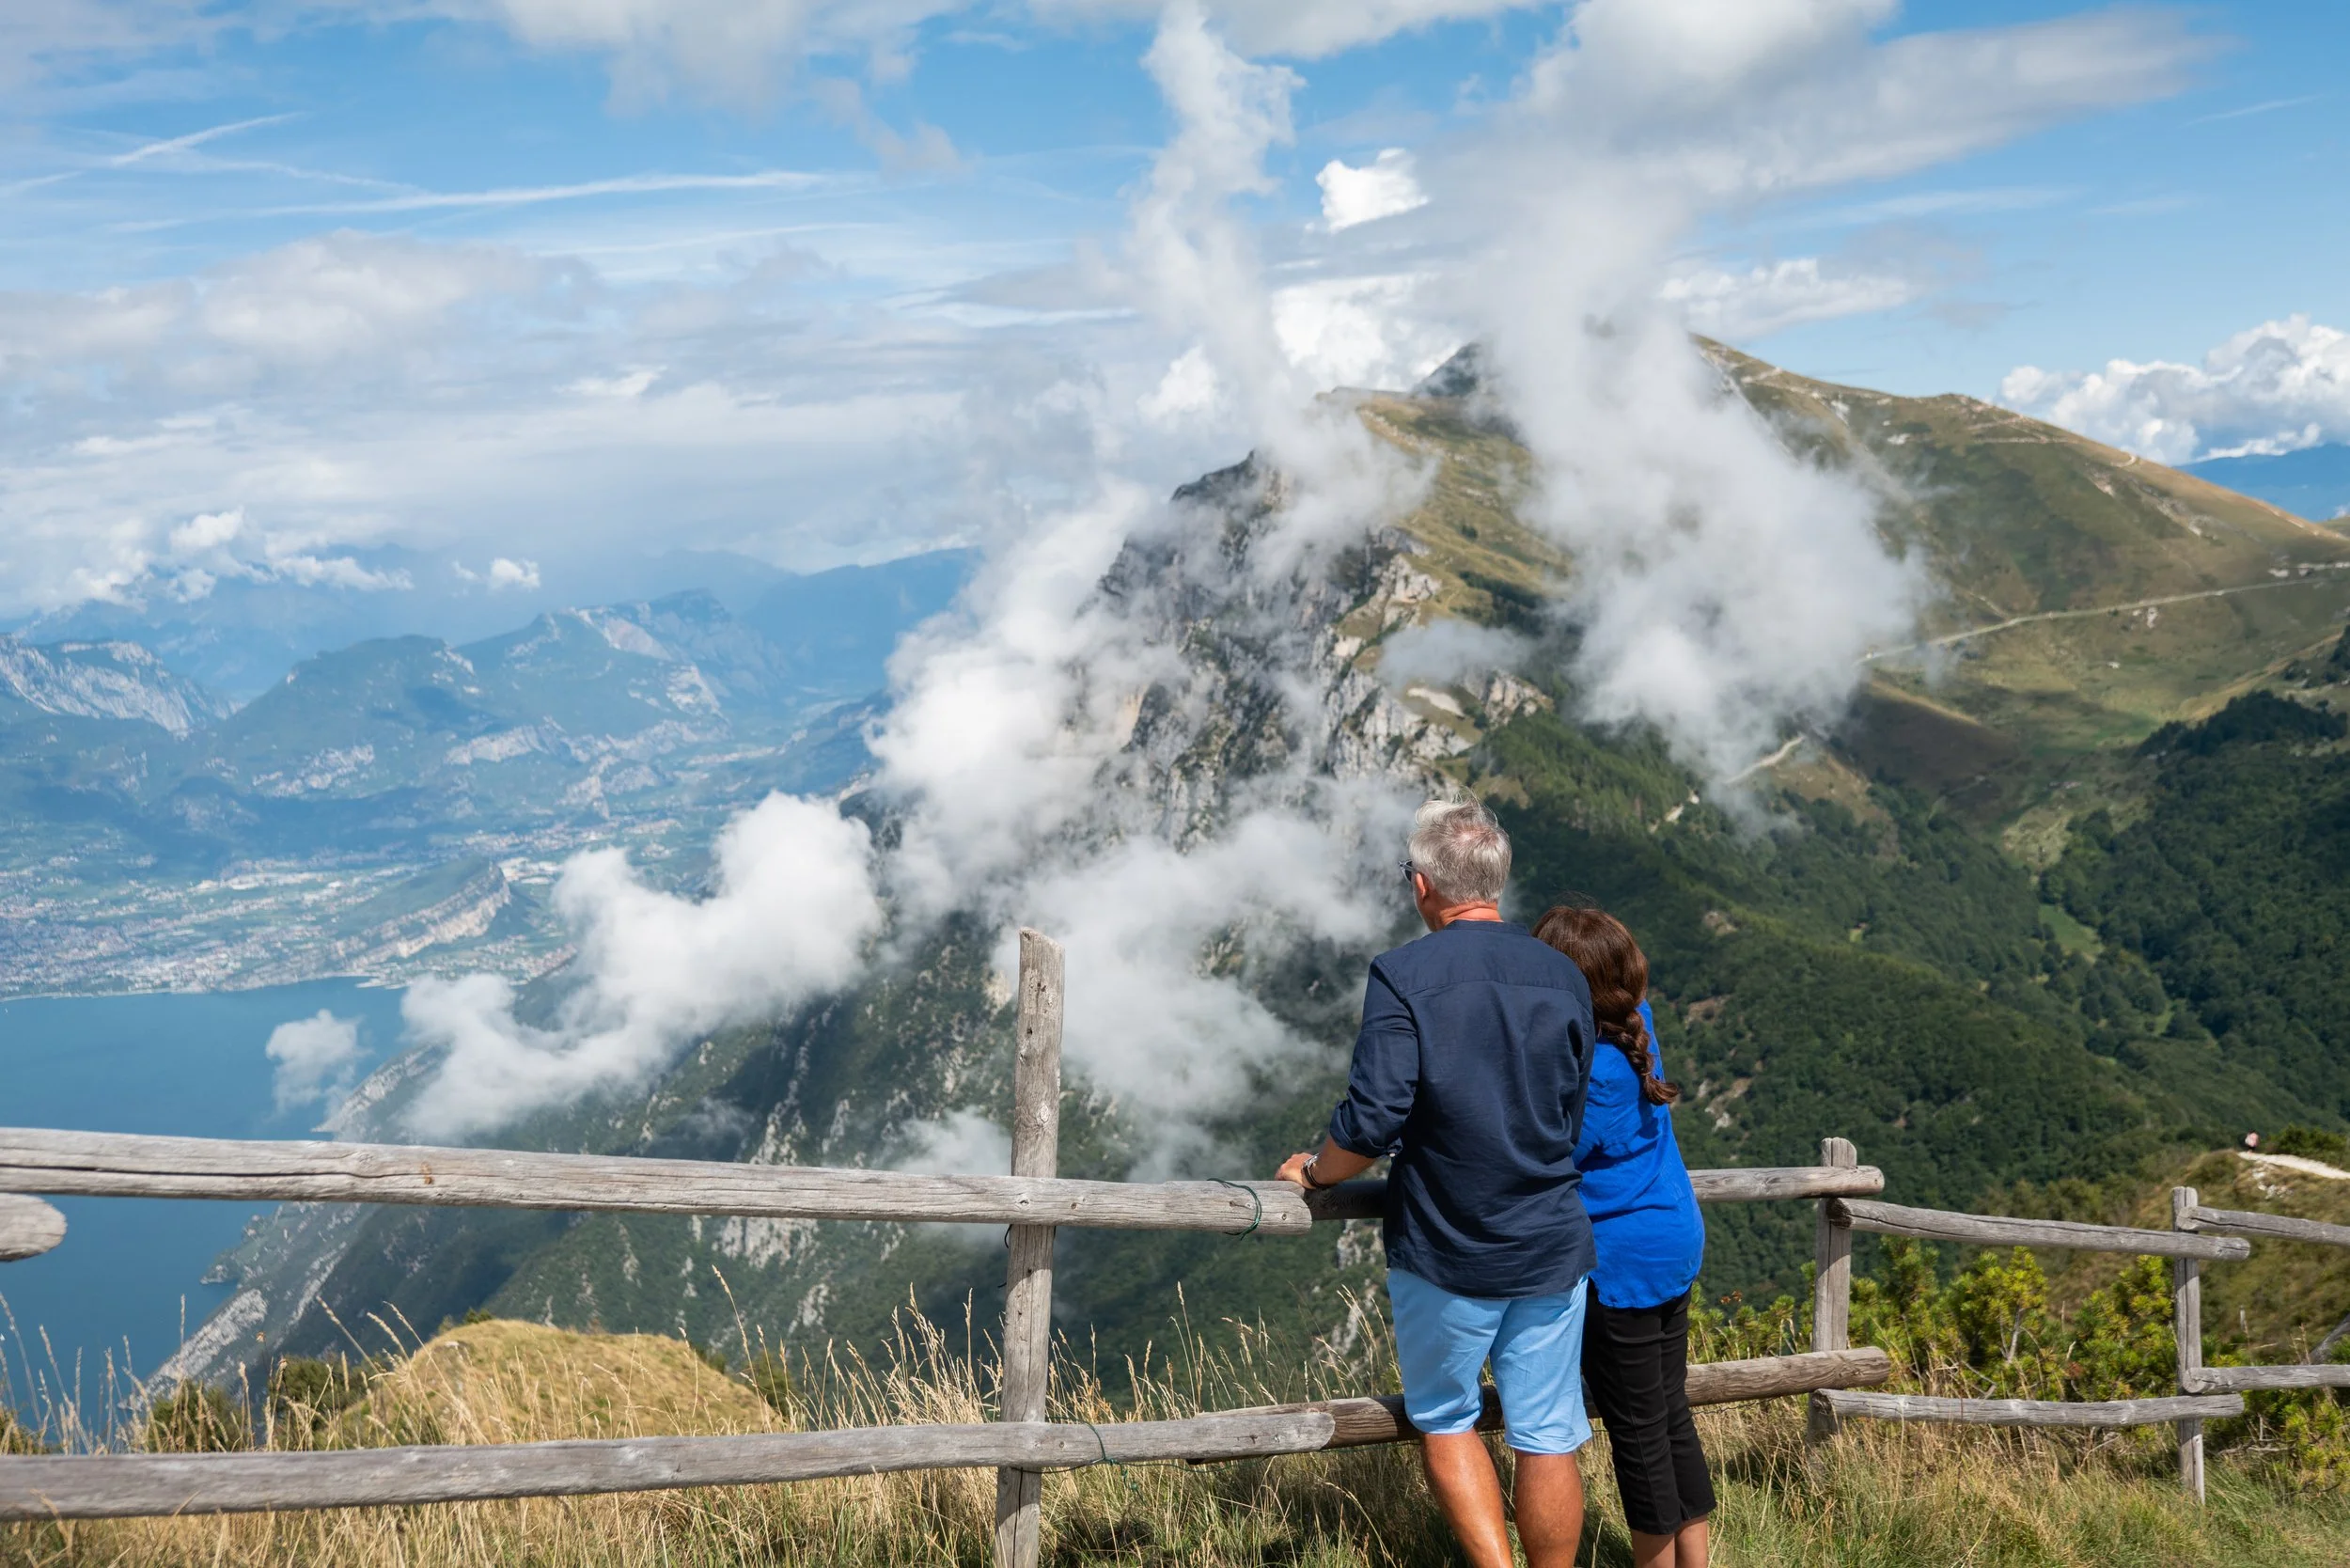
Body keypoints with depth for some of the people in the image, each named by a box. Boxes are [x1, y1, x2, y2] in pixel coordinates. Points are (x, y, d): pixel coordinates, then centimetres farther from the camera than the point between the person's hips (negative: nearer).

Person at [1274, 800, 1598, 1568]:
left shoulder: (1404, 975, -14)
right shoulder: (1563, 978, 1)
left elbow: (1371, 1122, -19)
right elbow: (1570, 1122, 10)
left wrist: (1314, 1172, 0)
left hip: (1445, 1254, -3)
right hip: (1552, 1246, 3)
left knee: (1444, 1420, 15)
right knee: (1548, 1436, 10)